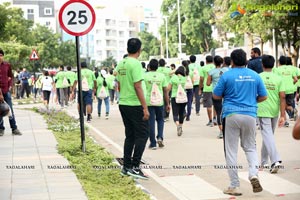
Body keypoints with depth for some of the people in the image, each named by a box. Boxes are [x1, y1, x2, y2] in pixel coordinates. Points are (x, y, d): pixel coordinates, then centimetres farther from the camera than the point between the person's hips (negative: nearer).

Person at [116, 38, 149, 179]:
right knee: (142, 134, -1)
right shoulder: (135, 64, -15)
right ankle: (134, 167, -6)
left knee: (130, 135, 14)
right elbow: (138, 87, -19)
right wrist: (145, 107, -18)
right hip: (135, 105, -8)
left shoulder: (121, 64, 10)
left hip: (123, 104, 8)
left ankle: (126, 167, 15)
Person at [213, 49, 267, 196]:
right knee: (250, 147, 17)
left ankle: (234, 186, 6)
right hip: (250, 115, 3)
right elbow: (263, 96, 9)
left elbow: (216, 96, 1)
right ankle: (253, 174, -8)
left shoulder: (227, 76, -6)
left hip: (231, 115, -3)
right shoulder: (255, 76, 4)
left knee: (231, 151, 5)